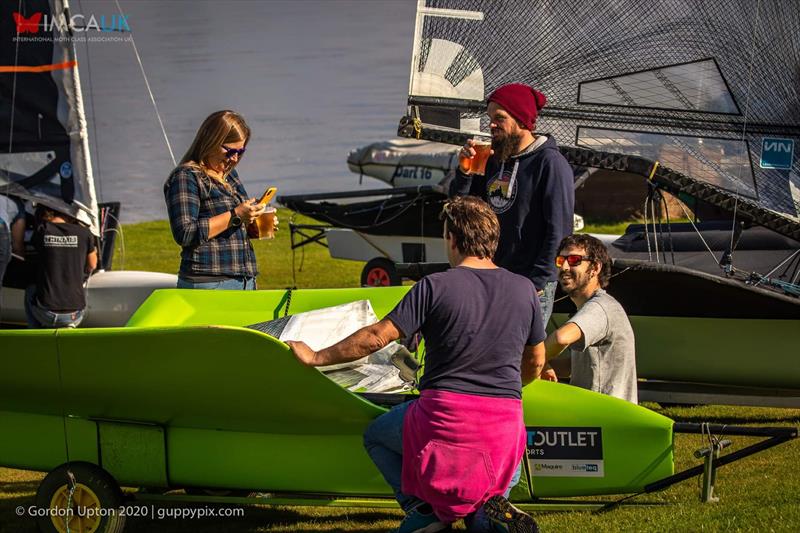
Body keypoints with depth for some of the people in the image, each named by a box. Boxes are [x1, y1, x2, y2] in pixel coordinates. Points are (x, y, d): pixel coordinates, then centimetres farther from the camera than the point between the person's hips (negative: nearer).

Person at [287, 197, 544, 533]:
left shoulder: (436, 286, -7)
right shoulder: (524, 290, 5)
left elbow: (377, 337, -7)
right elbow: (535, 362, 18)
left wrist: (316, 357, 6)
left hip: (445, 415, -3)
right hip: (505, 422, 3)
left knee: (376, 437, 26)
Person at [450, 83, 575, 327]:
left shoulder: (550, 163, -9)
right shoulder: (493, 160, 14)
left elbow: (559, 233, -13)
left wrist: (535, 284, -17)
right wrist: (464, 172, 0)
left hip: (530, 285, -7)